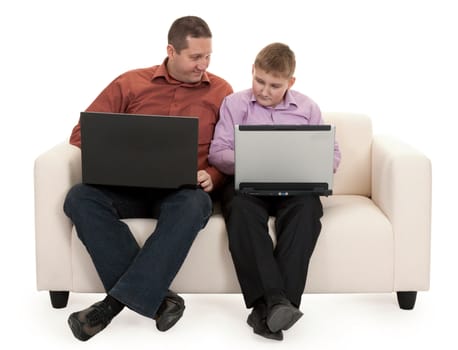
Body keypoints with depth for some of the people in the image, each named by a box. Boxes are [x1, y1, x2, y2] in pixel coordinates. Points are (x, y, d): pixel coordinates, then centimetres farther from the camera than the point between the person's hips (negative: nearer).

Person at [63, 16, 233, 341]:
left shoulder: (221, 91, 9)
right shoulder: (130, 83, 10)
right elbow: (82, 133, 8)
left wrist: (212, 176, -14)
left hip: (184, 192, -1)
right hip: (130, 186, 2)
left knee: (192, 205, -39)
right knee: (80, 198, -29)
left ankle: (116, 301, -36)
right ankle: (156, 297, -31)